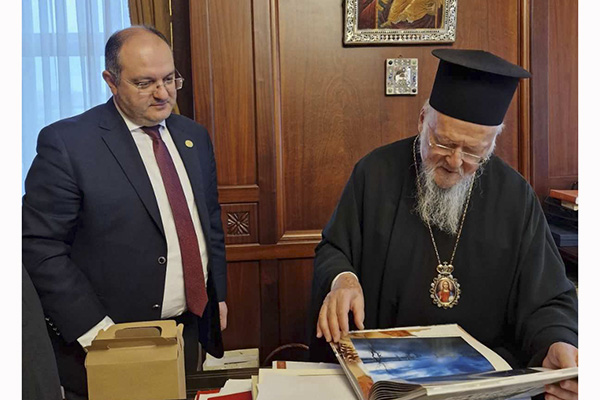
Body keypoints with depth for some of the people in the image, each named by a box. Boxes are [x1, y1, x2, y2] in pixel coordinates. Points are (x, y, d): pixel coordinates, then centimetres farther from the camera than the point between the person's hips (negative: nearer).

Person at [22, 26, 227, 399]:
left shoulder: (194, 137, 6)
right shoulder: (66, 142, -14)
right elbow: (40, 246, -16)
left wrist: (218, 295, 10)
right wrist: (94, 331, -19)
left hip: (192, 330, 6)